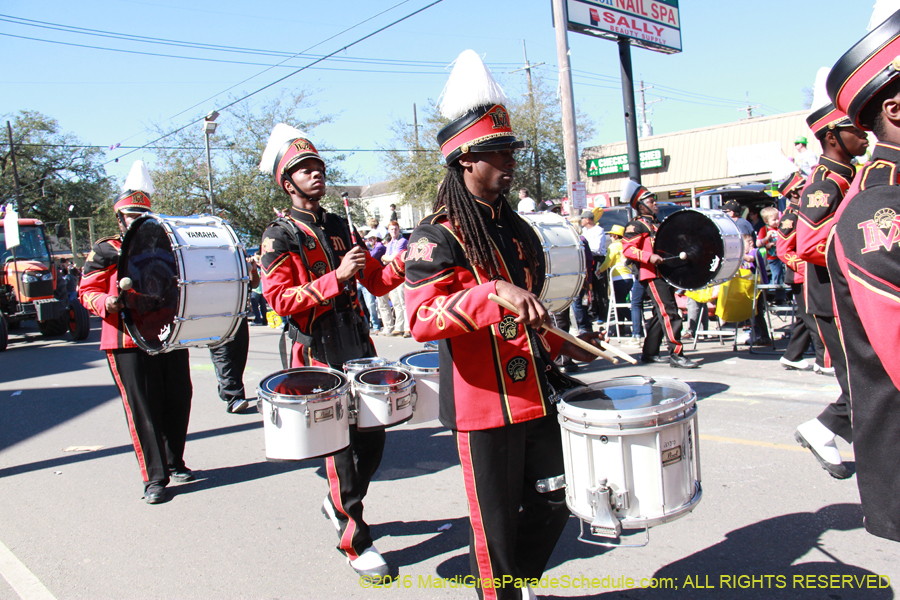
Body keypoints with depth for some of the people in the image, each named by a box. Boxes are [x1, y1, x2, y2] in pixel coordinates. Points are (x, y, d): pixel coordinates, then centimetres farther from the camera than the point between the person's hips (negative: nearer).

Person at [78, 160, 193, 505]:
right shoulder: (106, 252, 6)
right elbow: (87, 290, 2)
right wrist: (106, 303, -18)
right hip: (129, 343, -4)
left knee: (178, 400, 8)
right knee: (142, 409, -3)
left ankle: (174, 463, 26)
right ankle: (154, 478, 5)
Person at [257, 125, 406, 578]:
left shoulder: (341, 228, 15)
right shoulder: (281, 236, -3)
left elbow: (377, 282, 14)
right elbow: (278, 298, -15)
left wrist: (405, 262, -5)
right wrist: (336, 277, -23)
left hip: (359, 348, 6)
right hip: (320, 357, -6)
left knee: (373, 439, 11)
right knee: (341, 446, -1)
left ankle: (337, 503, 37)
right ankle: (356, 543, 14)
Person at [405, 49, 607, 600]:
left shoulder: (517, 229, 13)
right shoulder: (438, 236, -11)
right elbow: (423, 318, -26)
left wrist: (562, 344, 12)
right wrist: (494, 293, -37)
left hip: (536, 394, 8)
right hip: (484, 404, -7)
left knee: (555, 500, 18)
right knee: (497, 522, 6)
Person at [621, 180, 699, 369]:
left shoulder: (657, 224, 23)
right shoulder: (636, 225, -5)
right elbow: (627, 249, -17)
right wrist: (649, 257, -28)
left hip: (664, 274, 10)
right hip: (652, 275, -10)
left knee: (661, 313, 12)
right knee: (669, 313, -15)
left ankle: (649, 353, 20)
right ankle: (676, 355, -14)